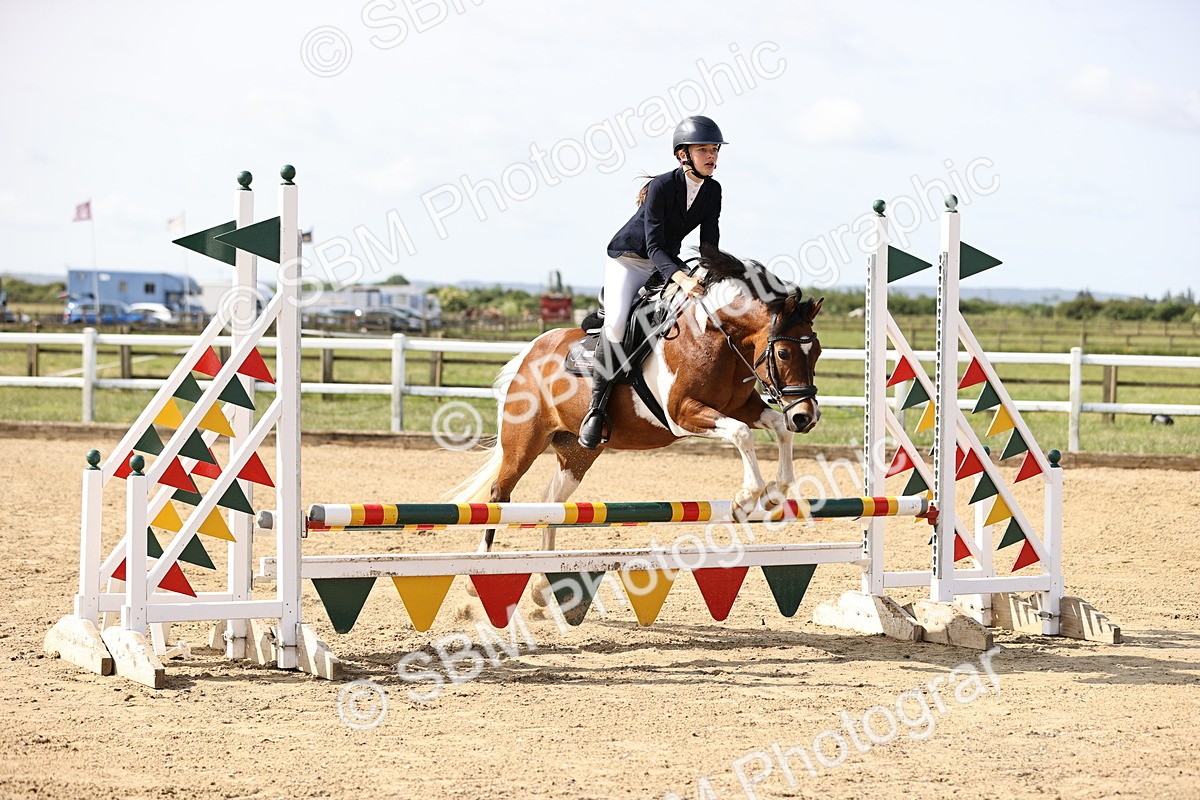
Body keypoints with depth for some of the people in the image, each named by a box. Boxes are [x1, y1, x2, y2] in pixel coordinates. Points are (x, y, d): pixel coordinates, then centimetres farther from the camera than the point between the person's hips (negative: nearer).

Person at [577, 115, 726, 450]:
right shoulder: (662, 187, -25)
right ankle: (596, 408, -19)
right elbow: (654, 246, -29)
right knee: (617, 322, -29)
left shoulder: (713, 190, -6)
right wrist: (680, 278, -45)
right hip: (629, 259, -7)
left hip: (668, 264, 7)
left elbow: (709, 243, -4)